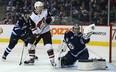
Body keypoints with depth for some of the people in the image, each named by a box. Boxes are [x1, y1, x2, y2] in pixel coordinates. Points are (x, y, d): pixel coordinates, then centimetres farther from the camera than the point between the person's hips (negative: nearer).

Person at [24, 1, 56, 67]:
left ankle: (52, 60, -7)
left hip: (46, 32, -1)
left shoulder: (45, 11, -10)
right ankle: (31, 59, 18)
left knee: (49, 46, -16)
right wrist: (35, 34, -21)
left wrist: (49, 19, -20)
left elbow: (51, 17, 2)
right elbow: (33, 27, -10)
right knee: (31, 44, 1)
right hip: (37, 32, 1)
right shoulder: (32, 17, -13)